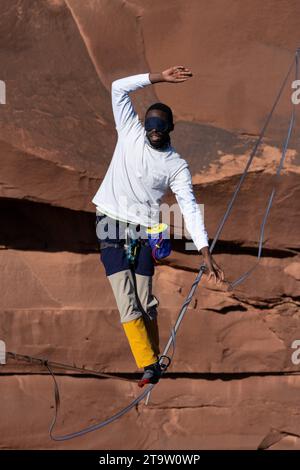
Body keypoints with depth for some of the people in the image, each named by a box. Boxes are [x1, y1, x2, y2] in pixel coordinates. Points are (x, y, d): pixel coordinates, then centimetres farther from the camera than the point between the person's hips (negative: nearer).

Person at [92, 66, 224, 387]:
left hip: (144, 233, 0)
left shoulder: (177, 166, 1)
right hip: (110, 228, 0)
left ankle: (154, 358, 14)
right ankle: (148, 364, -7)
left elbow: (190, 209, -5)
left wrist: (206, 253, -14)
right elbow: (119, 89, 1)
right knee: (127, 304, -7)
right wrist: (159, 78, -5)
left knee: (146, 303, -1)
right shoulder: (130, 134, 5)